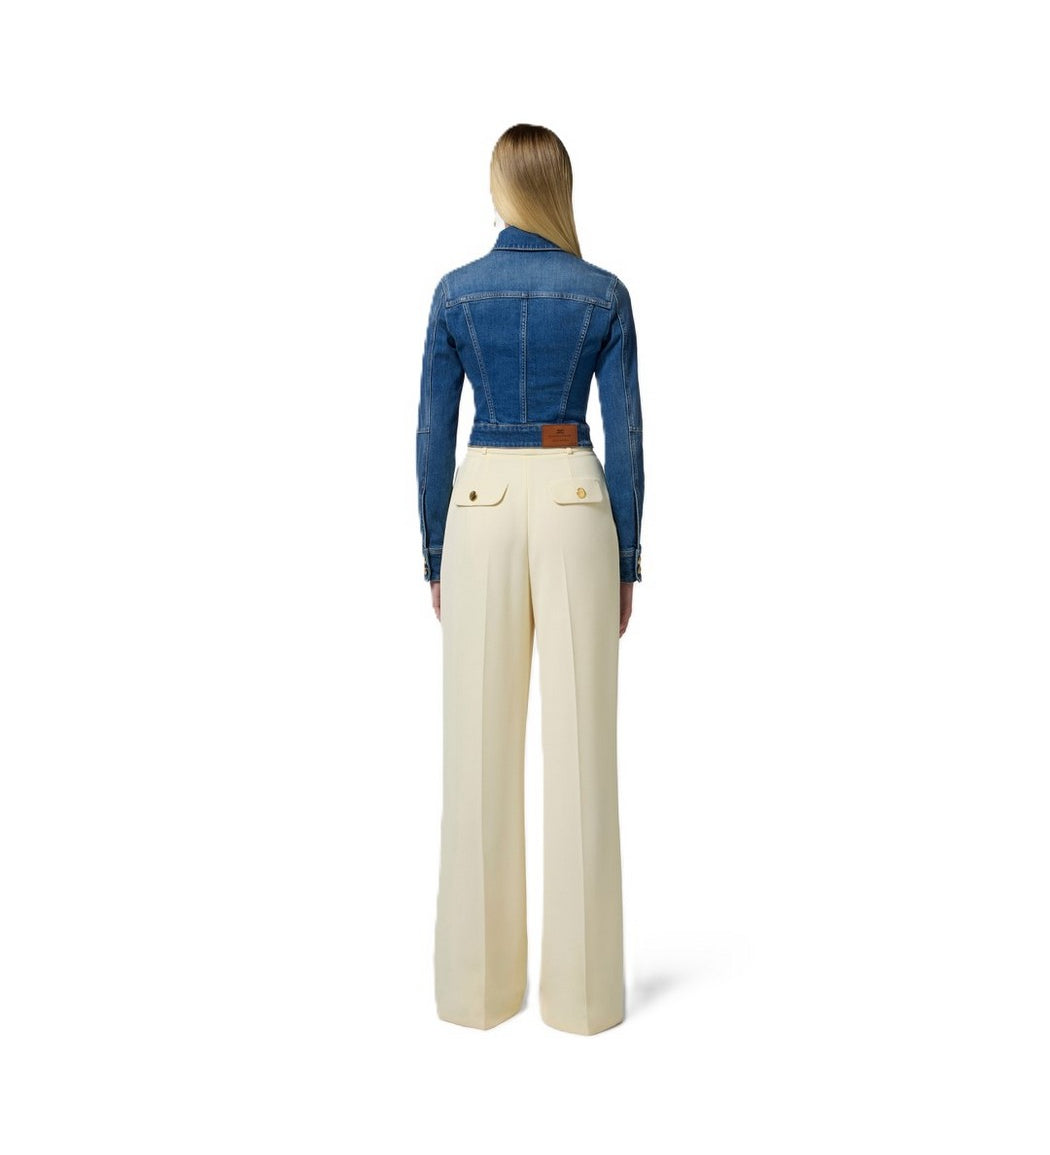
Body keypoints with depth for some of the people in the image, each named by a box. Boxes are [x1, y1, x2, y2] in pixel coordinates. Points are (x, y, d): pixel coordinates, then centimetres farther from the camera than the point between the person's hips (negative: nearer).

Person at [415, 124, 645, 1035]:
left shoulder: (456, 291, 2)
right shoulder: (605, 293, 1)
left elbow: (435, 434, 1)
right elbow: (625, 435, -1)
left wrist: (436, 557, 9)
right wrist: (627, 559, 6)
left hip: (482, 506, 1)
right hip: (574, 506, 0)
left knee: (481, 739, 5)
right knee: (579, 738, 2)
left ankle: (480, 982, 14)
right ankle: (582, 986, 10)